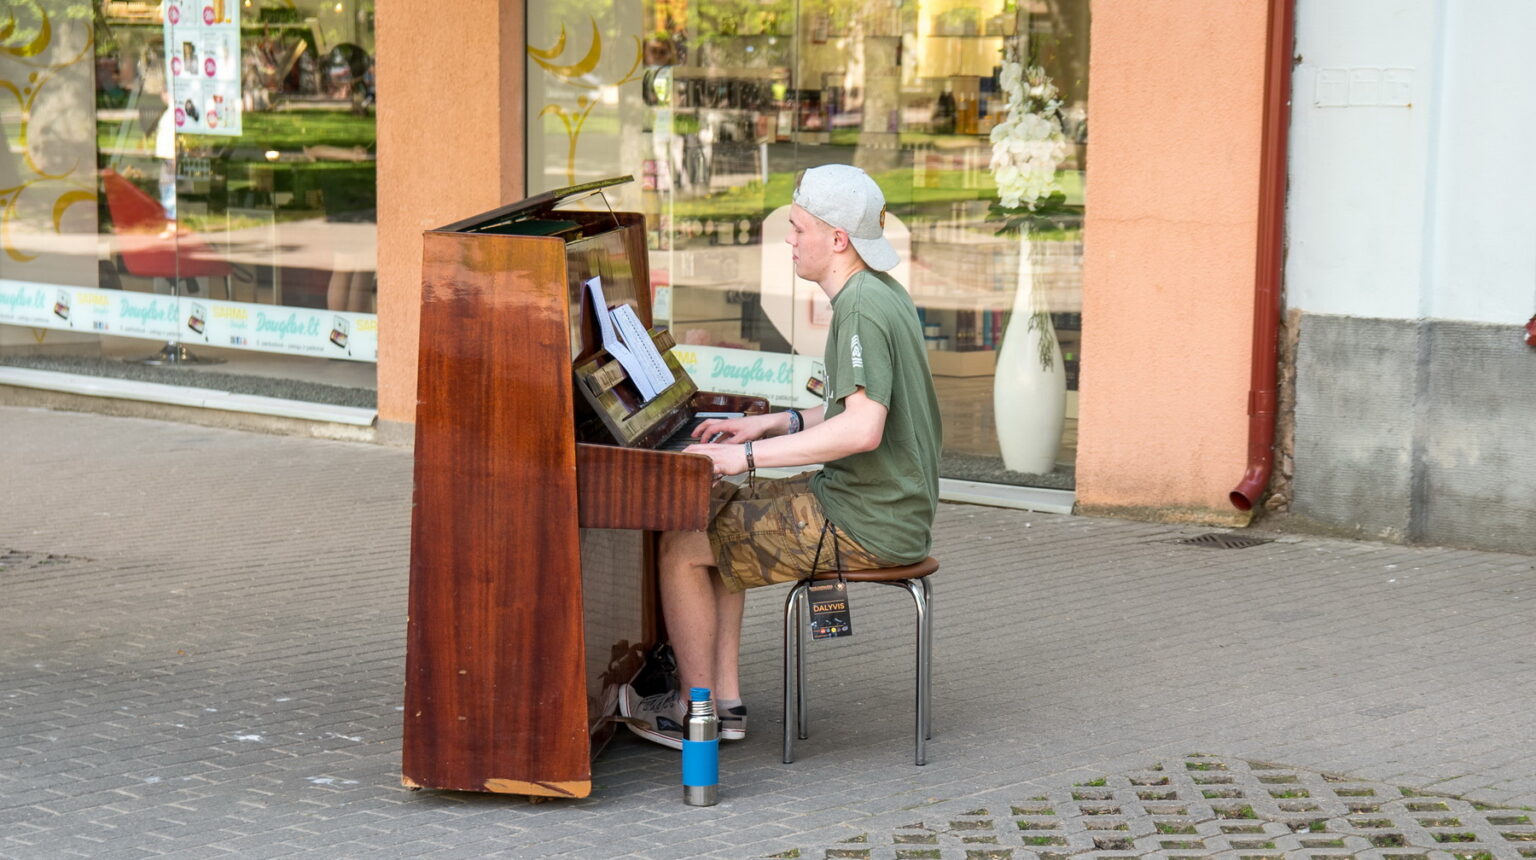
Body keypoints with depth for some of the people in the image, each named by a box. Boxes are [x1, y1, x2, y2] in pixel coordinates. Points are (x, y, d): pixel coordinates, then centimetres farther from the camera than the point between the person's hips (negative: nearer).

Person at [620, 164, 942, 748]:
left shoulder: (862, 309, -21)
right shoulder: (880, 293, 11)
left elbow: (863, 429, -31)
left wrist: (749, 455, -26)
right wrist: (774, 424, 11)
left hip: (866, 524, -10)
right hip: (890, 503, 10)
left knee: (678, 545, -3)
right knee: (712, 515, 22)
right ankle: (726, 701, 19)